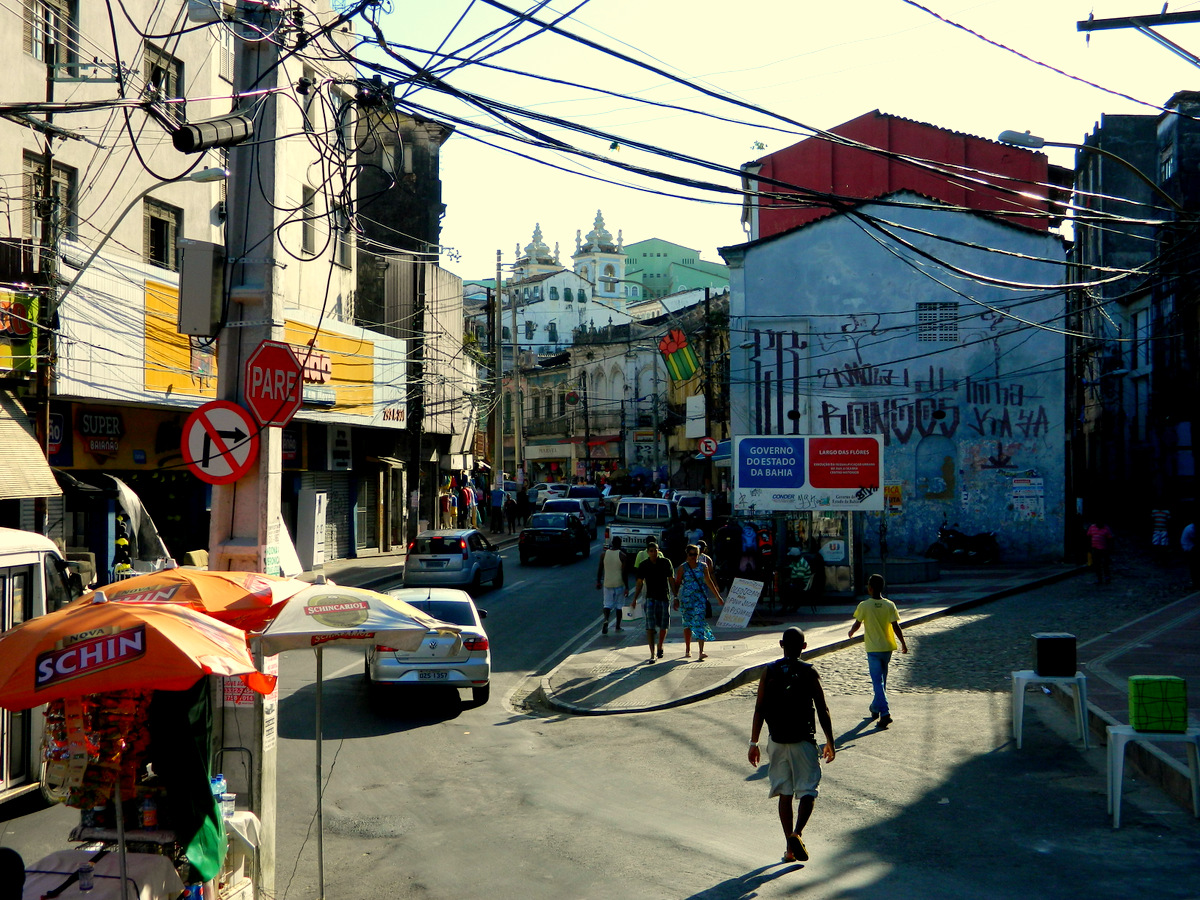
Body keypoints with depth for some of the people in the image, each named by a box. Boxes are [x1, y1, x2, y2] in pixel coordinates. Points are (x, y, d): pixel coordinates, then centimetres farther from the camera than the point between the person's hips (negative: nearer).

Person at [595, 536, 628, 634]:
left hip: (607, 583, 2)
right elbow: (624, 573, -11)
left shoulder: (604, 554, -1)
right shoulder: (622, 556, -10)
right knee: (619, 605, 11)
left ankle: (606, 620, -20)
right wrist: (627, 587, -7)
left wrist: (598, 582, 19)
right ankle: (618, 626, 18)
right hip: (619, 584, -2)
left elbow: (600, 570, 5)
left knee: (607, 604, 7)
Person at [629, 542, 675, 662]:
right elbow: (640, 583, 8)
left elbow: (671, 580, 8)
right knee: (650, 627, -9)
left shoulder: (666, 562, 1)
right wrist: (635, 599, 2)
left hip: (665, 598, 1)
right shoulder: (643, 565, 1)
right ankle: (652, 654, -8)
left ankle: (660, 647, 35)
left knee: (663, 626, 9)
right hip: (650, 597, -1)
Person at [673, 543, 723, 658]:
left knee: (700, 622, -11)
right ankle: (687, 650, 24)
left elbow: (709, 582, 13)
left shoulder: (703, 567, 6)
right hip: (686, 598, 0)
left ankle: (701, 651, -17)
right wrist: (676, 599, -6)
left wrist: (718, 597, 15)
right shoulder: (682, 568, 1)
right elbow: (677, 584, 2)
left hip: (700, 598, 0)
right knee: (687, 623, 7)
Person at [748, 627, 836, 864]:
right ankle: (797, 833, -19)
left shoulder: (769, 671, 0)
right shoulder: (809, 673, -5)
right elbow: (822, 710, -4)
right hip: (803, 740, -3)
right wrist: (830, 742, 5)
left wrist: (754, 743, 4)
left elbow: (759, 709, -1)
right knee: (808, 791, 4)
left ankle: (790, 847, 14)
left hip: (777, 740, 3)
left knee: (784, 793, 12)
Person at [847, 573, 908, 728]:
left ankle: (885, 713, -18)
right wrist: (903, 644, 3)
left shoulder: (864, 606, -11)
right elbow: (896, 627, -7)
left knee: (878, 682, -6)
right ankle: (876, 708, 34)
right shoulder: (889, 605, -5)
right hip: (887, 647, 3)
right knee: (882, 680, 20)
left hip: (873, 649, -3)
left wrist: (851, 633, 20)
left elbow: (857, 624, -1)